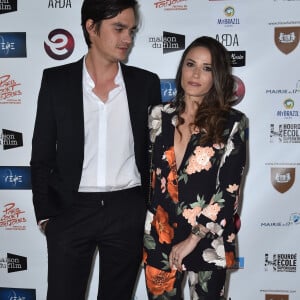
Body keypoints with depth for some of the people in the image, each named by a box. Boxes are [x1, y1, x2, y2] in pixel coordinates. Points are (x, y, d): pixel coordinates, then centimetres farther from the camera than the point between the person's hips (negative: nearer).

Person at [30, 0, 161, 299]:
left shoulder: (145, 83, 2)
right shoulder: (56, 80, -1)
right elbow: (42, 154, 3)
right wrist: (45, 213, -1)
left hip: (128, 212, 1)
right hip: (70, 210, -1)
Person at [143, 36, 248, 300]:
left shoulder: (233, 123, -8)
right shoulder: (160, 116, 1)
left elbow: (229, 191, -11)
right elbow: (148, 172, 8)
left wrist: (193, 239, -12)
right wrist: (145, 232, 4)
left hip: (208, 241, -2)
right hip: (159, 237, 3)